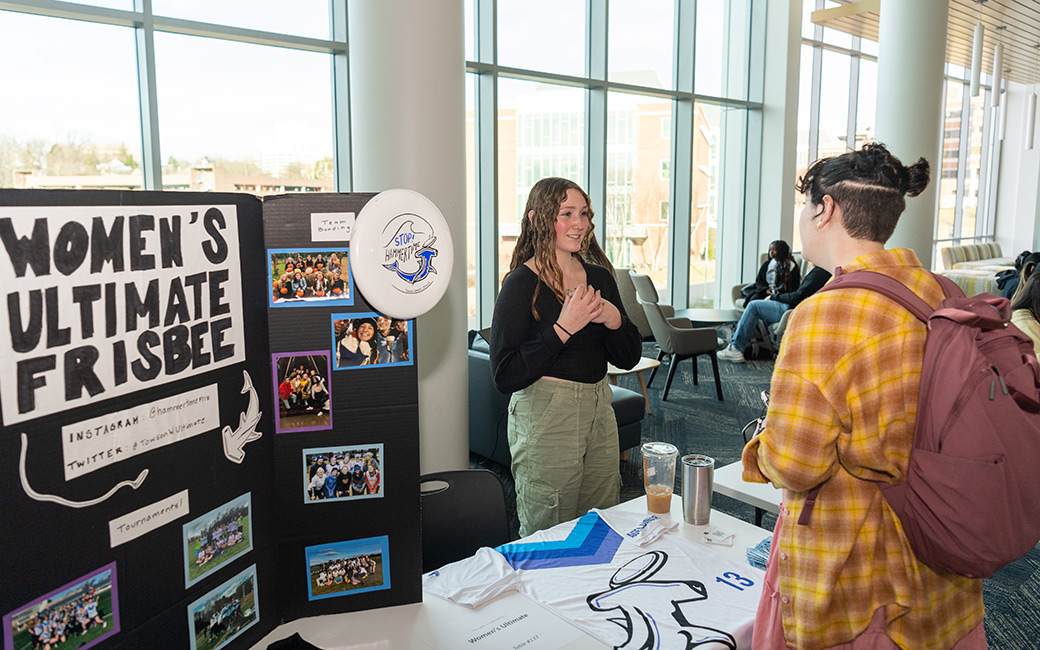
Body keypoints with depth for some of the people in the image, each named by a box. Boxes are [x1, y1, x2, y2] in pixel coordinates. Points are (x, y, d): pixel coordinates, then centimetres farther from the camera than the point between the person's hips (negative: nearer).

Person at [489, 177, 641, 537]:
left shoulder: (599, 278, 7)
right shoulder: (521, 285, -11)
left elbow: (629, 357, 9)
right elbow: (504, 375, -18)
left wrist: (613, 319, -11)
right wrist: (563, 328, -21)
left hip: (599, 412, 6)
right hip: (544, 417, -6)